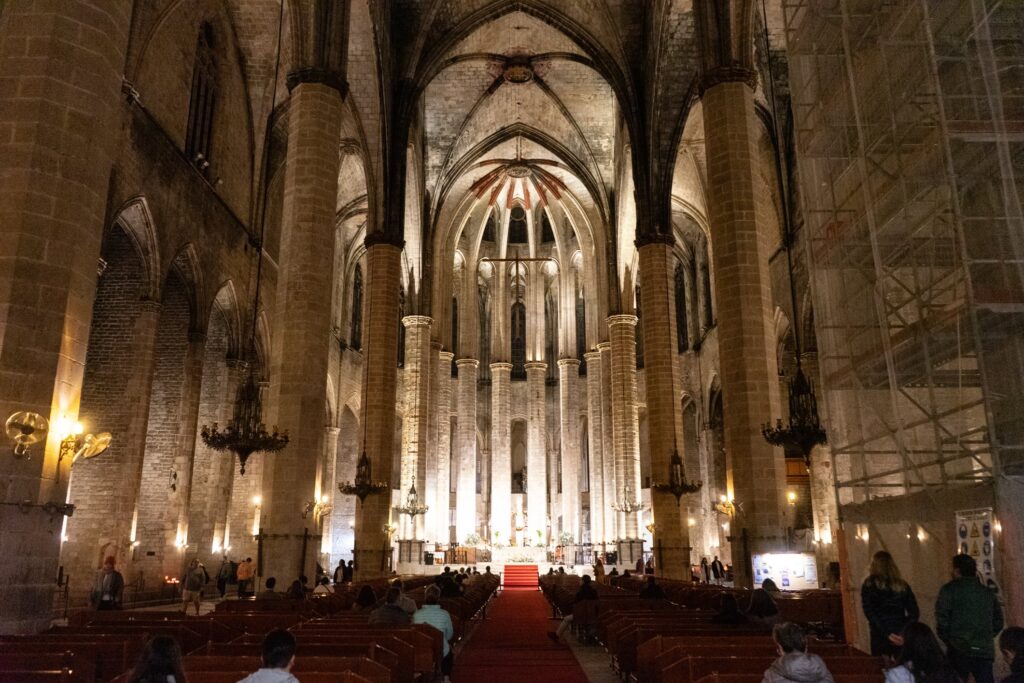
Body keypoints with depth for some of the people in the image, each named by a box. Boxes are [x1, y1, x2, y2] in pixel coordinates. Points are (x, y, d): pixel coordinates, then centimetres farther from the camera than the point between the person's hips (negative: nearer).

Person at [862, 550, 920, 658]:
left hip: (880, 637, -3)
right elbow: (914, 612, 2)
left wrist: (886, 633, -12)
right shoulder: (902, 585, 6)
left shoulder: (869, 585, -3)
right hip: (901, 638, 3)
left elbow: (870, 613, -12)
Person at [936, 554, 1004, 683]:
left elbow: (942, 619, -10)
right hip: (985, 651, 4)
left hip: (959, 650, -4)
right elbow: (998, 622, 14)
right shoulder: (988, 592, 13)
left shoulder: (949, 589, -2)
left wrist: (947, 640, 4)